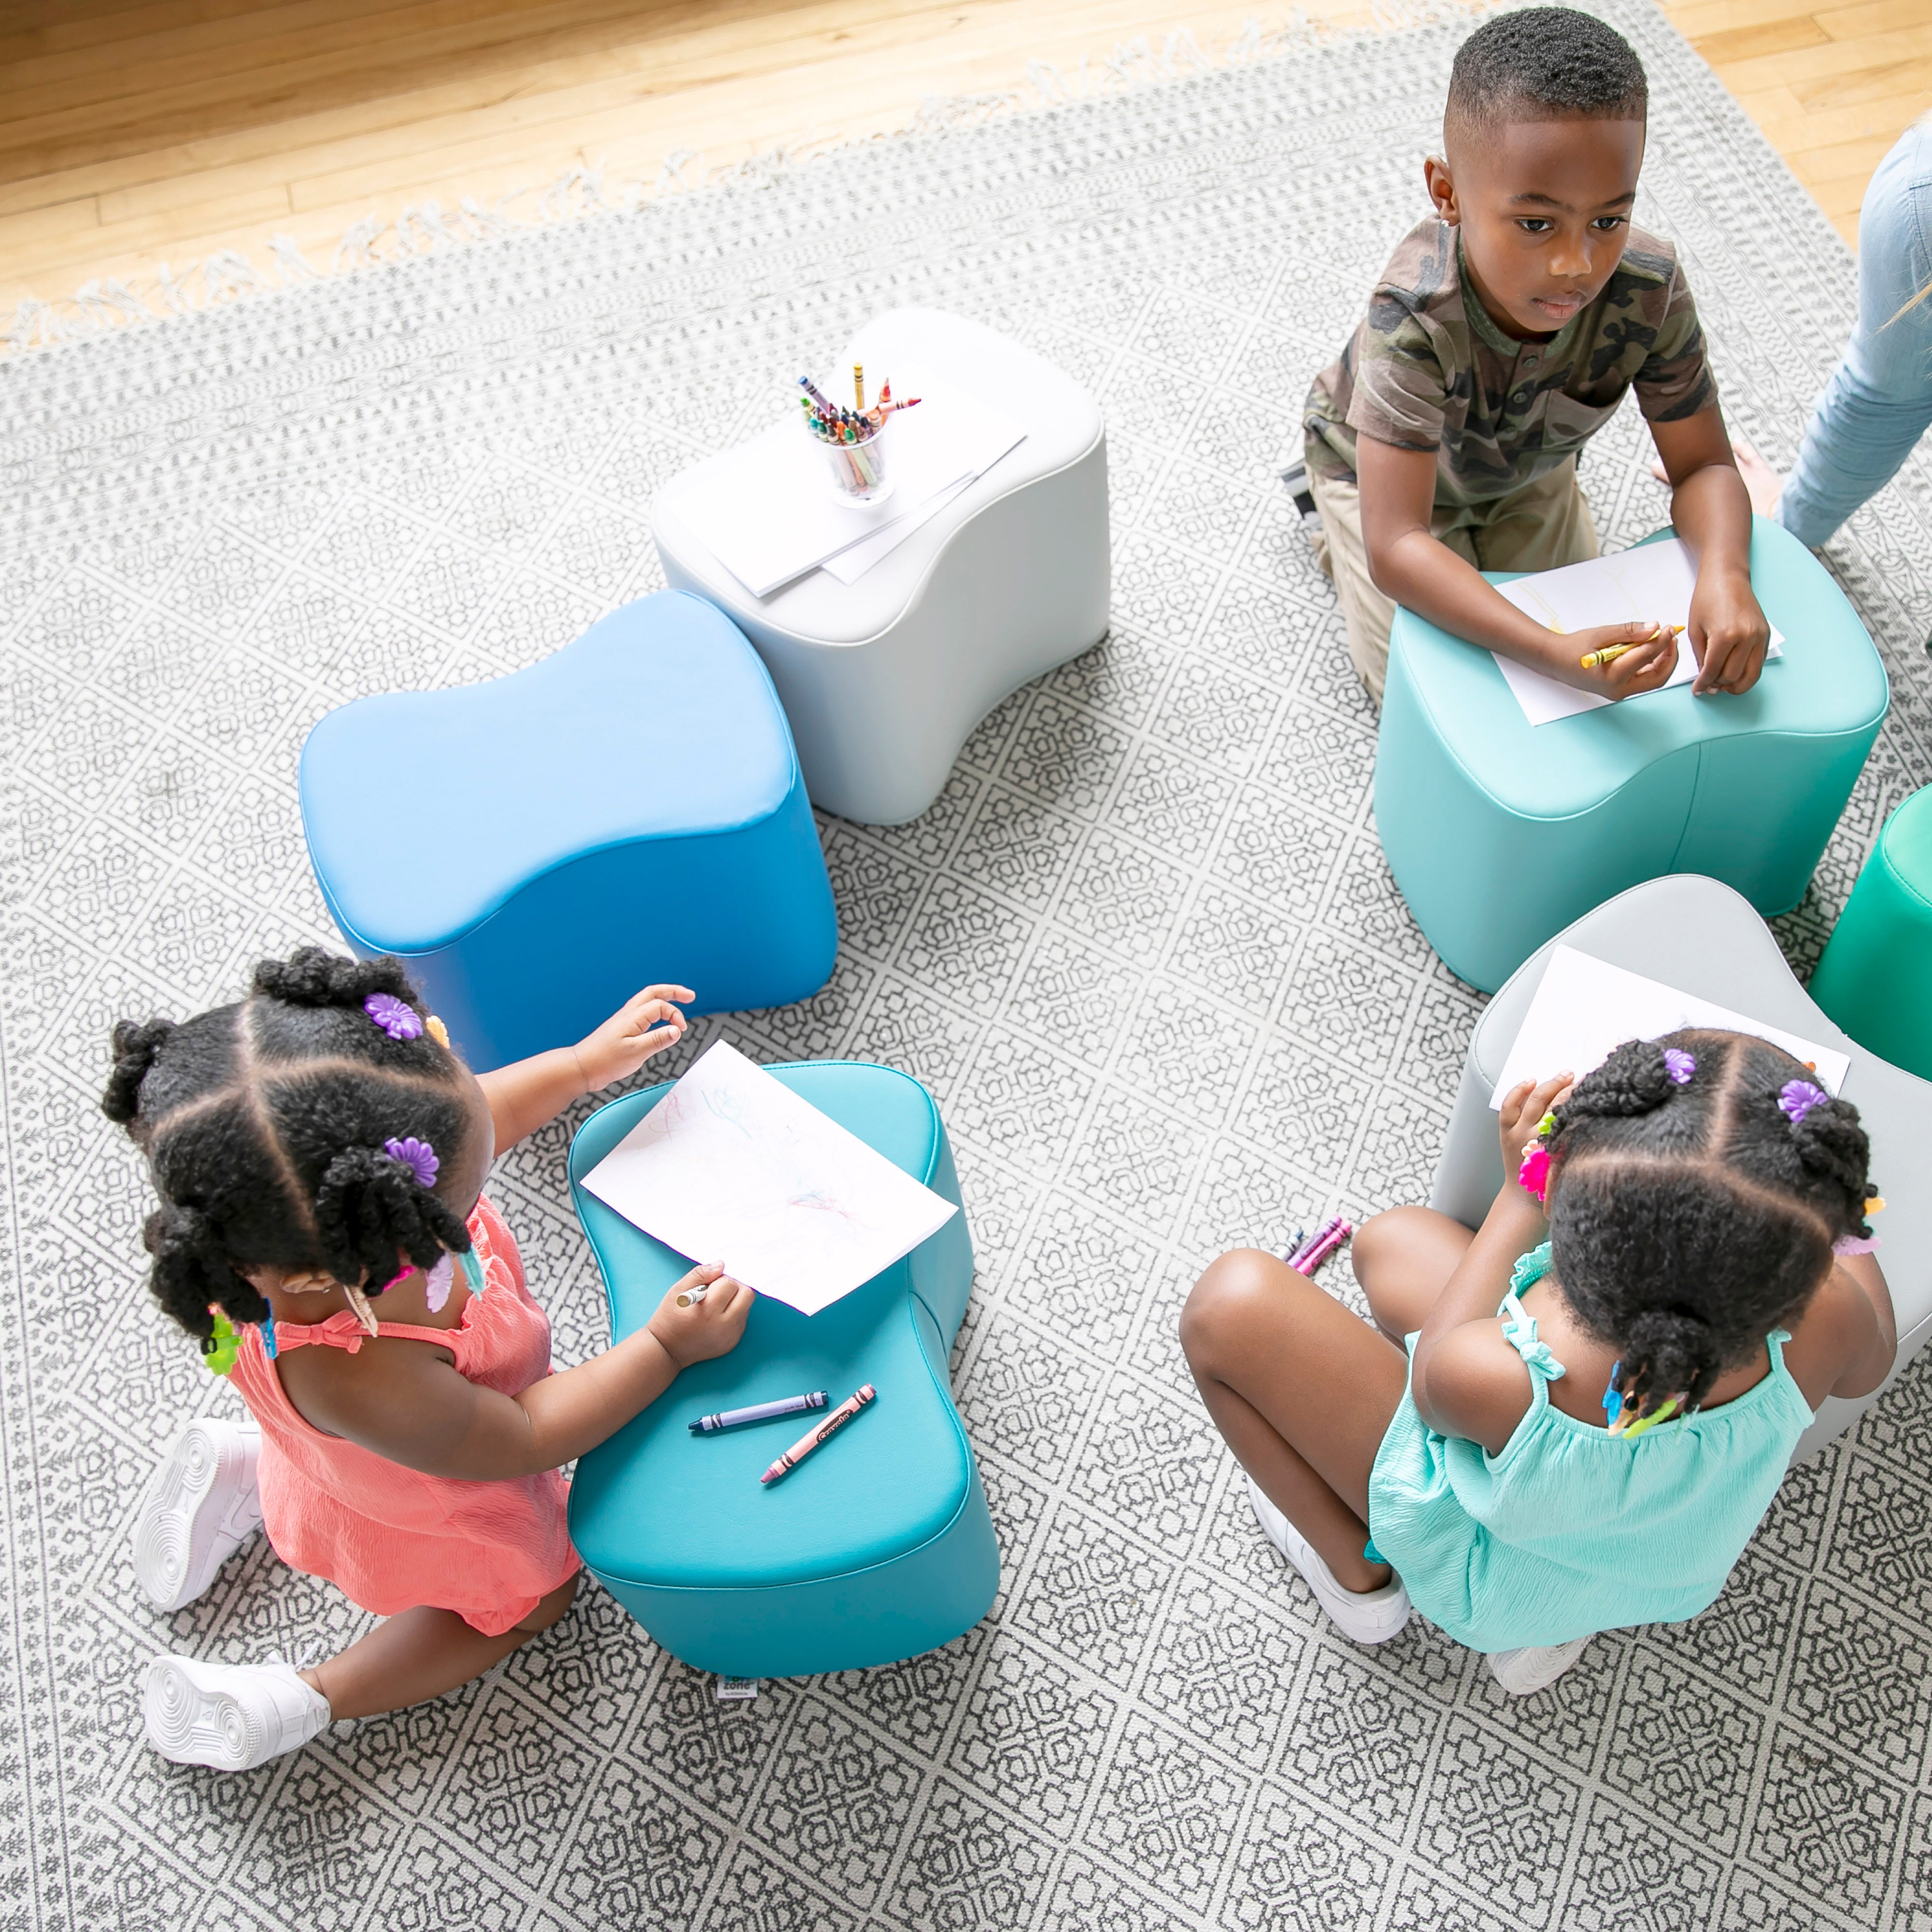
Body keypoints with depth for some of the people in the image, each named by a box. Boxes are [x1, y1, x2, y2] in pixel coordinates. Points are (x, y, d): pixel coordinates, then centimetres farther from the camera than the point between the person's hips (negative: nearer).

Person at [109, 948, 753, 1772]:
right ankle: (299, 1702, 24)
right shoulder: (356, 1382, -51)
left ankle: (245, 1471, 37)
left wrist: (585, 1063, -7)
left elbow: (464, 1122, -10)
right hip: (434, 1516, -6)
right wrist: (665, 1347, -27)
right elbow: (520, 1441, -31)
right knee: (529, 1593, 23)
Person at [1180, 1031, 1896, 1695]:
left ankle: (1357, 1576, 17)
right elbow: (1868, 1362, -7)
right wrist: (1834, 1196, 4)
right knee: (1389, 1240, 18)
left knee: (1232, 1299, -7)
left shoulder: (1491, 1379, -46)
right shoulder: (1819, 1320, -38)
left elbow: (1437, 1372, -16)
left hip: (1487, 1584, -4)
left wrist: (1522, 1193, -10)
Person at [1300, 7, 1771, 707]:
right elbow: (1396, 548, -50)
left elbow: (1704, 467, -22)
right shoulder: (1415, 314, -45)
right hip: (1380, 464, -4)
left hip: (1526, 468, 4)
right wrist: (1558, 654, -61)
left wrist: (1724, 574, -46)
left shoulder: (1650, 290, -32)